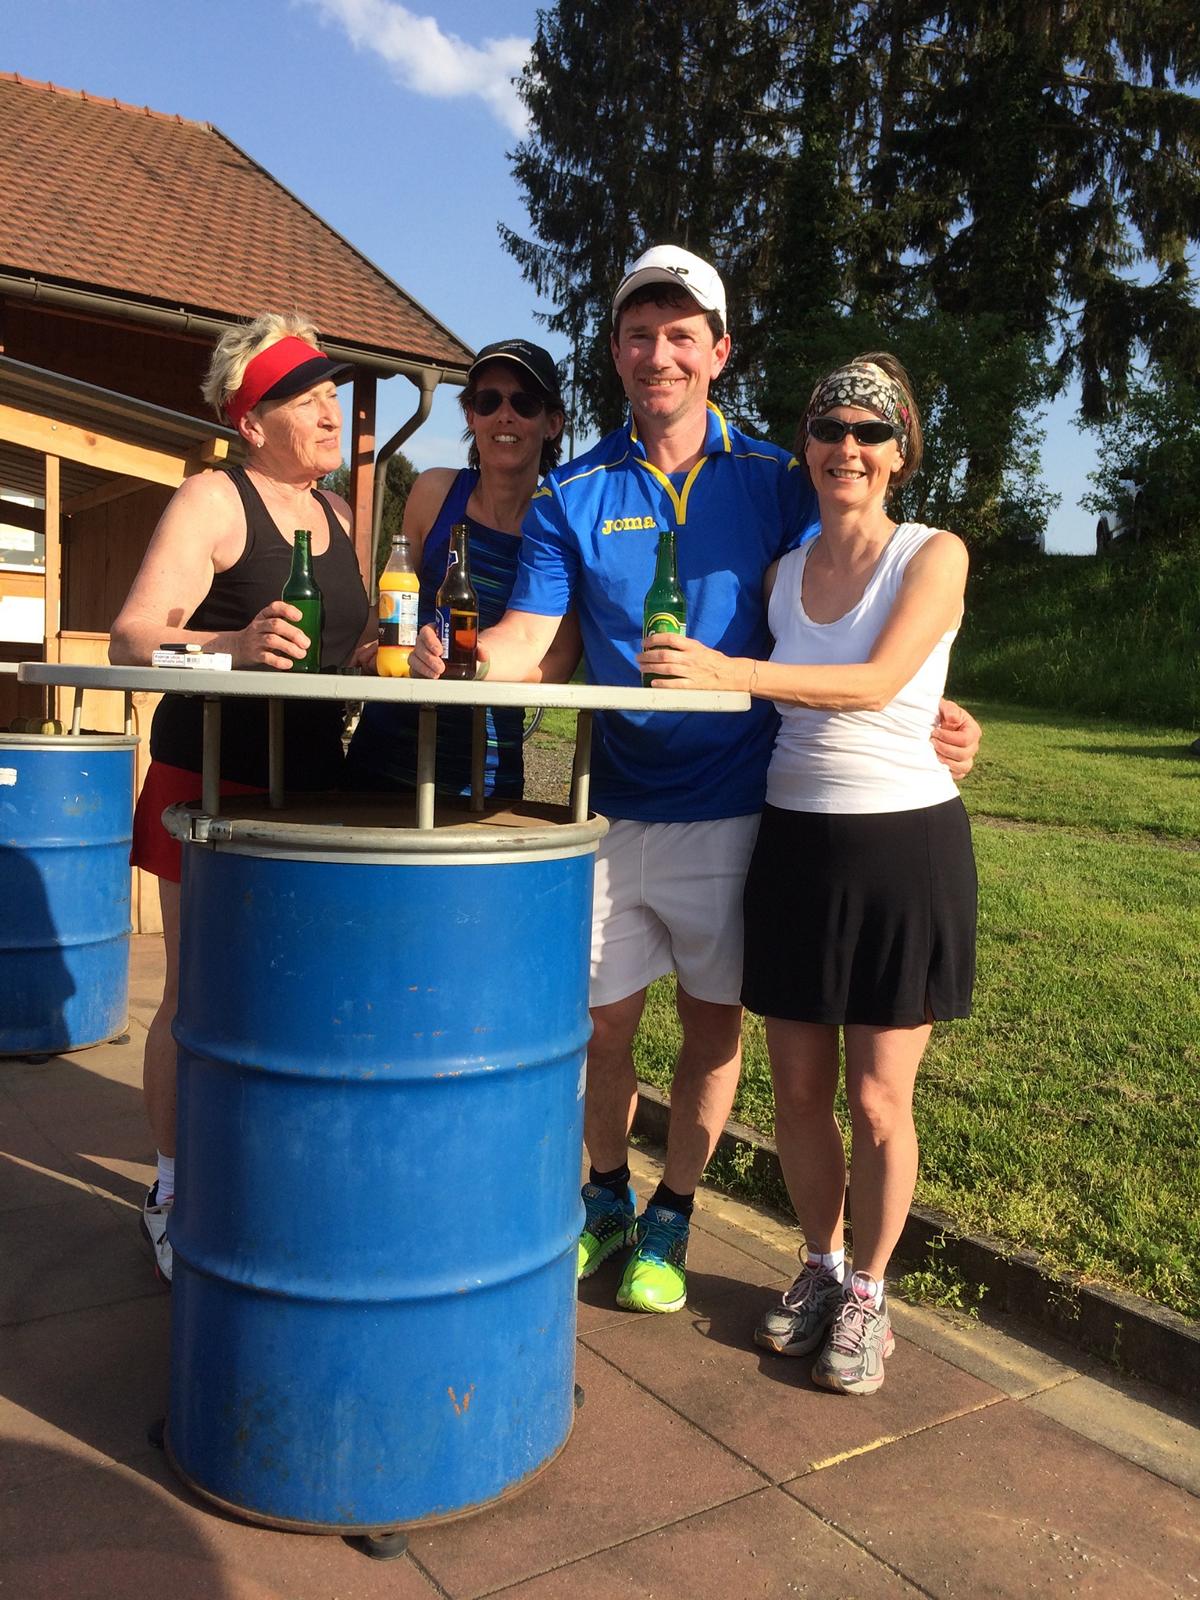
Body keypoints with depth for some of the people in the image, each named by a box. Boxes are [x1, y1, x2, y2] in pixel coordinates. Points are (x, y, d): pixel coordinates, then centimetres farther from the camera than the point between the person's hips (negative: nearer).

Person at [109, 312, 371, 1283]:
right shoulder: (214, 501, -5)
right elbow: (131, 639, -16)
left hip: (311, 791, 6)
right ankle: (174, 1192, 17)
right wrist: (234, 644, -35)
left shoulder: (336, 513, 16)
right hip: (211, 786, -6)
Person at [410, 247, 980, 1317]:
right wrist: (452, 660, -26)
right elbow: (525, 638, -5)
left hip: (736, 807, 0)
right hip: (618, 804, 1)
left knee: (714, 1017, 10)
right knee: (602, 1020, 10)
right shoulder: (573, 495, 3)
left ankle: (671, 1217, 31)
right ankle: (606, 1198, 36)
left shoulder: (777, 483, 3)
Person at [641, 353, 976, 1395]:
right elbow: (762, 696, 10)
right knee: (798, 1086, 10)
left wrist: (729, 672, -30)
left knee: (877, 1100, 3)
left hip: (906, 842, -3)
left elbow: (875, 683, -21)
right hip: (795, 840, 4)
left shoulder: (935, 557, -5)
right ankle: (821, 1268, 33)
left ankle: (868, 1296, 25)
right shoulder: (780, 573, 8)